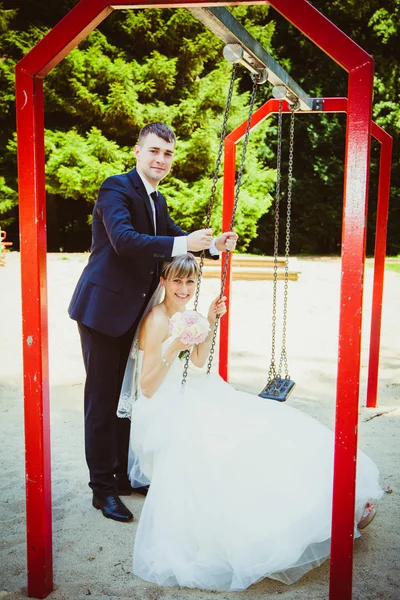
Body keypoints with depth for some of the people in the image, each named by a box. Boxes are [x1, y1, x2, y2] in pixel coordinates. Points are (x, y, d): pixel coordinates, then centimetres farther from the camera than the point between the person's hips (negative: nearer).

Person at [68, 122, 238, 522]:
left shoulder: (157, 201, 14)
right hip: (103, 308, -8)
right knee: (102, 397, 1)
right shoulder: (116, 187, -13)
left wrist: (214, 246, -7)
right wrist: (183, 244, -37)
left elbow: (179, 238, 12)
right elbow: (125, 240, -29)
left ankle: (124, 474, 32)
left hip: (134, 311, 9)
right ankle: (102, 488, 15)